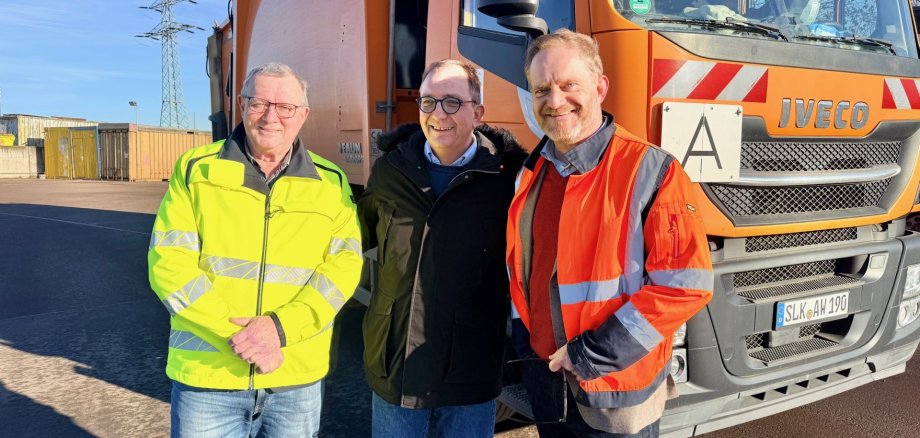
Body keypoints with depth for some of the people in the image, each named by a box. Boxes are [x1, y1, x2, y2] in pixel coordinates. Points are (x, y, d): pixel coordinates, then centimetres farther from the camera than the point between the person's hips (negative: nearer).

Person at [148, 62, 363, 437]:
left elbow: (344, 264, -6)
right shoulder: (196, 170, 0)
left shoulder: (330, 183, 3)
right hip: (207, 376, -1)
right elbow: (168, 262, -7)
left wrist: (281, 326, -18)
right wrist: (232, 333, -16)